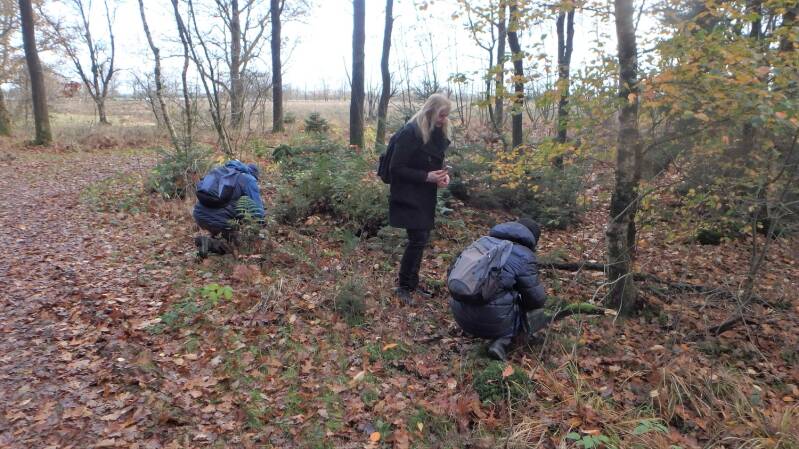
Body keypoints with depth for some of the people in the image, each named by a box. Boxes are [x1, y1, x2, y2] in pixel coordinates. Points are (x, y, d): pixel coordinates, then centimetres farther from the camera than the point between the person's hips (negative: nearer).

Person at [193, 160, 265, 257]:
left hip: (199, 214, 7)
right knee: (230, 246, 14)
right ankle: (209, 243, -11)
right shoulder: (249, 180, 1)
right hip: (218, 219, -7)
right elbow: (256, 206, -8)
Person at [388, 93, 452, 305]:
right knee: (418, 239, -9)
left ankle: (413, 282, 26)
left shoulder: (437, 133, 7)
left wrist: (443, 174, -3)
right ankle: (403, 286, 6)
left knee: (422, 239, 11)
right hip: (408, 197, -8)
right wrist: (427, 176, -23)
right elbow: (396, 168, -19)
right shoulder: (410, 133, -18)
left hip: (426, 197, 8)